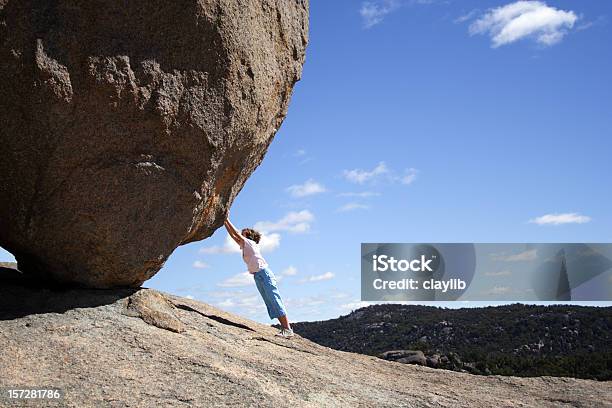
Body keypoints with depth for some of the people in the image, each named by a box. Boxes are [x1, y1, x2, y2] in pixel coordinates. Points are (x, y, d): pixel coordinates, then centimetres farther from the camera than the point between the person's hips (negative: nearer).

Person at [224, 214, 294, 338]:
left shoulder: (250, 243, 0)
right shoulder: (244, 246, 21)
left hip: (264, 273, -9)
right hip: (257, 277, 9)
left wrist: (227, 220, 0)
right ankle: (284, 328, 0)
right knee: (270, 304, 2)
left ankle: (288, 329, -18)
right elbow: (233, 235, 22)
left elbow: (236, 234, -5)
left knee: (275, 301, -14)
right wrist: (225, 223, 18)